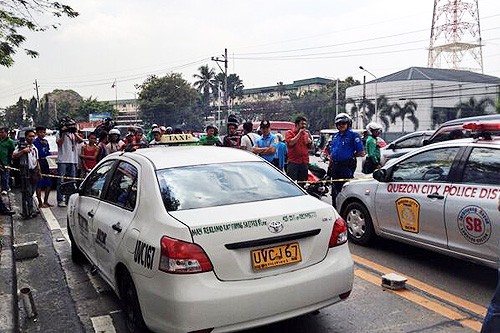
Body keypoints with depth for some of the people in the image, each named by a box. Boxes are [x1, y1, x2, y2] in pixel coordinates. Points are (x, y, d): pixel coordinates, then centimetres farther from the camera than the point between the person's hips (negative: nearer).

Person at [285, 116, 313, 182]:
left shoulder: (306, 134, 15)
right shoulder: (290, 132, 2)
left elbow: (311, 147, 14)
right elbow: (291, 143, -16)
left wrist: (310, 136, -3)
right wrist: (299, 133, -10)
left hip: (304, 163, 5)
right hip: (293, 162, -5)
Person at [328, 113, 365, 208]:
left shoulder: (353, 135, -5)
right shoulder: (335, 136, 16)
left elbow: (361, 153, -8)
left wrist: (350, 155, -2)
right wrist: (329, 166, 16)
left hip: (347, 167, -7)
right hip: (335, 166, 7)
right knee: (335, 191, 13)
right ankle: (335, 209, 24)